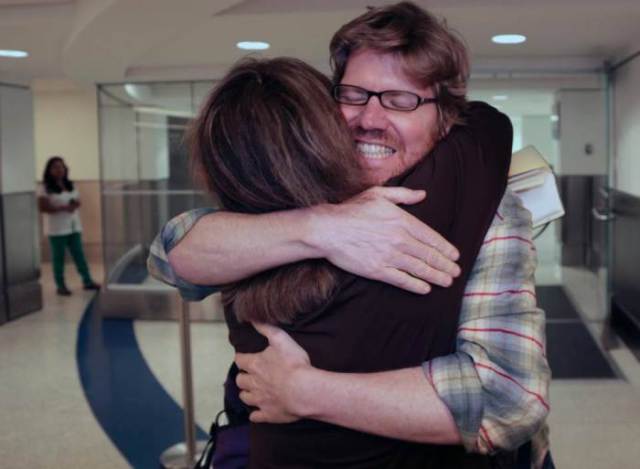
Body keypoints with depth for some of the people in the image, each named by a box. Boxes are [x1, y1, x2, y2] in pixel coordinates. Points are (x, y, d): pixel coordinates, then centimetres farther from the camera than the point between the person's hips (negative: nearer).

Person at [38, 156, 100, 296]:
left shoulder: (71, 186, 10)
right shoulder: (46, 189, -9)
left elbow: (78, 201, 17)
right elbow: (42, 207, -15)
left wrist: (75, 205, -8)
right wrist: (61, 208, -22)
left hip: (74, 226, 6)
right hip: (57, 228, -6)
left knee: (79, 254, 10)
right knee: (58, 257, 2)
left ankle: (87, 281, 16)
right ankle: (61, 286, 9)